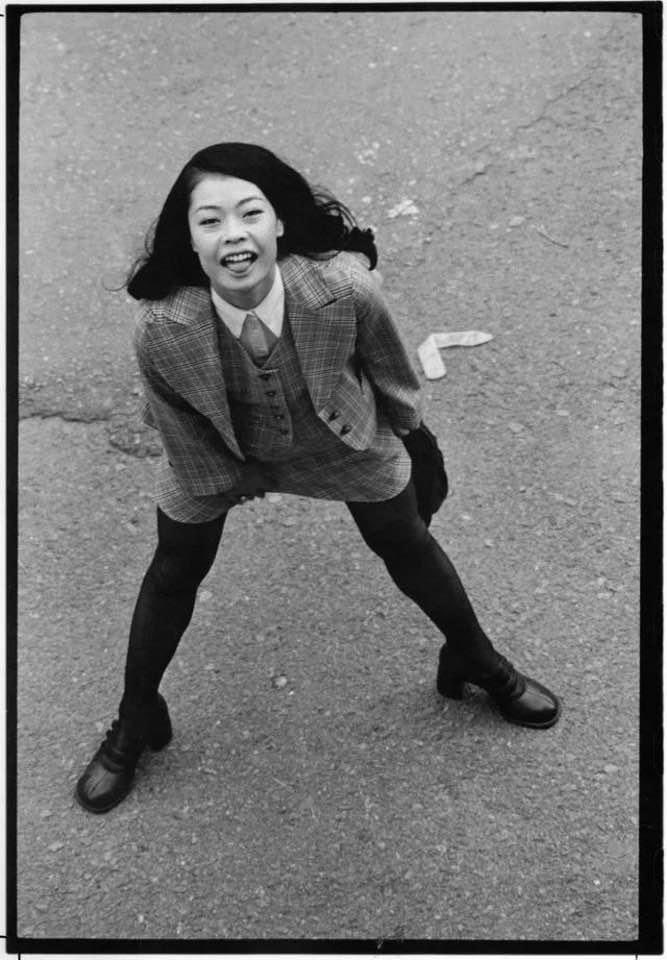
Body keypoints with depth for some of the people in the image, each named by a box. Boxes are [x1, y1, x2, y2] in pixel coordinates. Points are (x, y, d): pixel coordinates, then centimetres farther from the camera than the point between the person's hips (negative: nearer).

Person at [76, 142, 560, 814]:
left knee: (405, 544, 17)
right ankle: (134, 721, 42)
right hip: (218, 459, 0)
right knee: (175, 574, 14)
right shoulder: (161, 329, -36)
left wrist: (411, 431, 3)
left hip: (343, 443, 1)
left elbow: (387, 366, -14)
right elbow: (184, 441, -16)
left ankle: (474, 658, 49)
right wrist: (237, 479, -3)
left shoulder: (343, 288, -37)